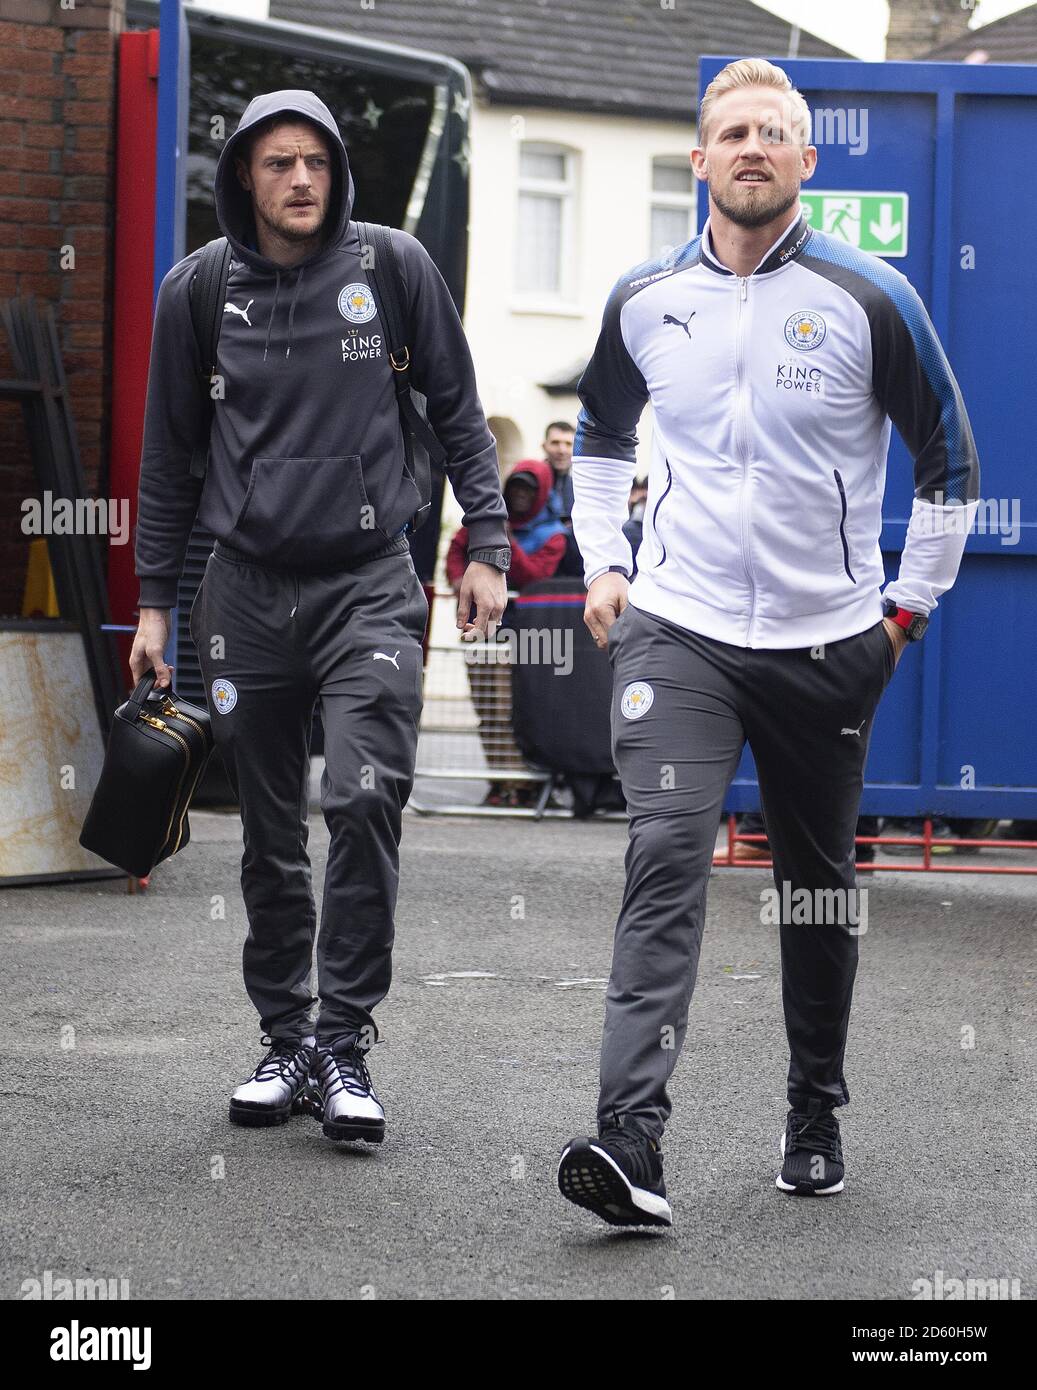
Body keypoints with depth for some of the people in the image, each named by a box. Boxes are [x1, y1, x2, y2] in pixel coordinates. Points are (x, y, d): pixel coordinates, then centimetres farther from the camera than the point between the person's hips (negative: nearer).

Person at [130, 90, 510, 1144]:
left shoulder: (393, 268, 0)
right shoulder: (197, 292, 3)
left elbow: (459, 414, 9)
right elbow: (169, 457, 12)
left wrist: (485, 546, 3)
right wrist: (155, 601, 11)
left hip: (369, 588, -2)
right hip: (247, 592, 2)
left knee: (364, 800, -18)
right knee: (270, 838, 7)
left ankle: (345, 1040, -9)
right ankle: (285, 1038, 19)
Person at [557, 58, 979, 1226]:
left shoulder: (870, 300, -4)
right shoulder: (644, 300, 4)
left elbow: (948, 459, 6)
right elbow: (602, 432, 23)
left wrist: (911, 603, 5)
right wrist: (601, 564, 14)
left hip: (825, 641, 0)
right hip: (676, 632, 0)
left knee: (818, 890, 10)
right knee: (665, 860, -16)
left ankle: (815, 1121, 29)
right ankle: (630, 1145, -26)